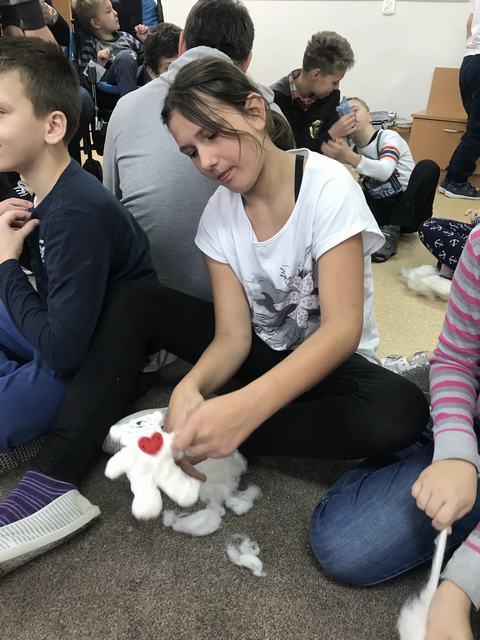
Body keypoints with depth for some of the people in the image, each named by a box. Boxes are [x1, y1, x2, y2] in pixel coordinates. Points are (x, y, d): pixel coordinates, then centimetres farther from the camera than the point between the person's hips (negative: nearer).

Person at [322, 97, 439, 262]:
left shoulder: (388, 136, -10)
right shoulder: (354, 151, 7)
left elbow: (385, 171, -32)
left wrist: (349, 157, -47)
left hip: (410, 211, -3)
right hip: (383, 211, 4)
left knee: (428, 167, -30)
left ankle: (391, 232, -28)